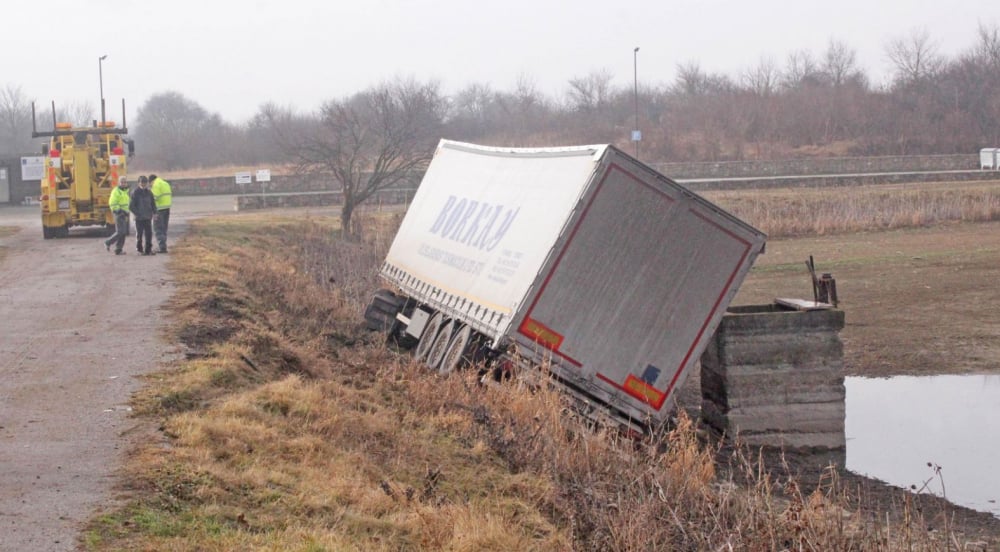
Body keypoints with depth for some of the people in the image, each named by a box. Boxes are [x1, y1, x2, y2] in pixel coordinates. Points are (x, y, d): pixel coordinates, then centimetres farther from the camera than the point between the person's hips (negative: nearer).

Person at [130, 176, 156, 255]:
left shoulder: (149, 192, 7)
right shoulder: (135, 193, -6)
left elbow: (153, 203, 15)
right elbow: (131, 206, -6)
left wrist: (154, 213, 3)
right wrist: (136, 214, -12)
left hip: (148, 217, 4)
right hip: (139, 218, -4)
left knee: (149, 234, 1)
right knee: (139, 234, 3)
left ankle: (148, 249, 8)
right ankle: (140, 250, 14)